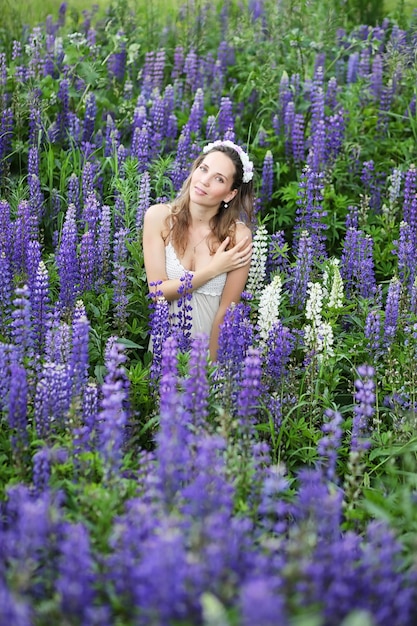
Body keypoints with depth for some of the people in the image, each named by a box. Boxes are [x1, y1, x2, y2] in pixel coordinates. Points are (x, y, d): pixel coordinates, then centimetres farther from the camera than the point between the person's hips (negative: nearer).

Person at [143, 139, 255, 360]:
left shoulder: (238, 235, -12)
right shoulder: (159, 216, -9)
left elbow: (226, 310, -9)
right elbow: (158, 291, -10)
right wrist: (214, 270, -15)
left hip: (212, 346, -1)